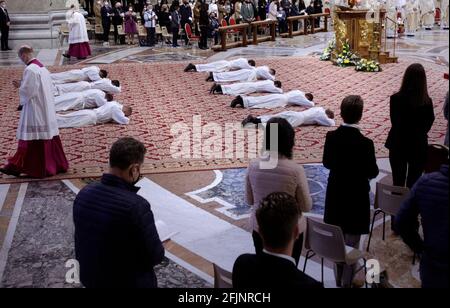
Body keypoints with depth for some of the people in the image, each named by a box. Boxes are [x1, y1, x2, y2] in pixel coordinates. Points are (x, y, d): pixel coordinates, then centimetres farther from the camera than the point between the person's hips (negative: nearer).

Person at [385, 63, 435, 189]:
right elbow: (428, 124, -2)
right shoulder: (427, 101, -12)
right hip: (419, 147, 1)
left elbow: (395, 123, -6)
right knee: (413, 183, 12)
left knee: (398, 183, 12)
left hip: (398, 146, 0)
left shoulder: (396, 99, -16)